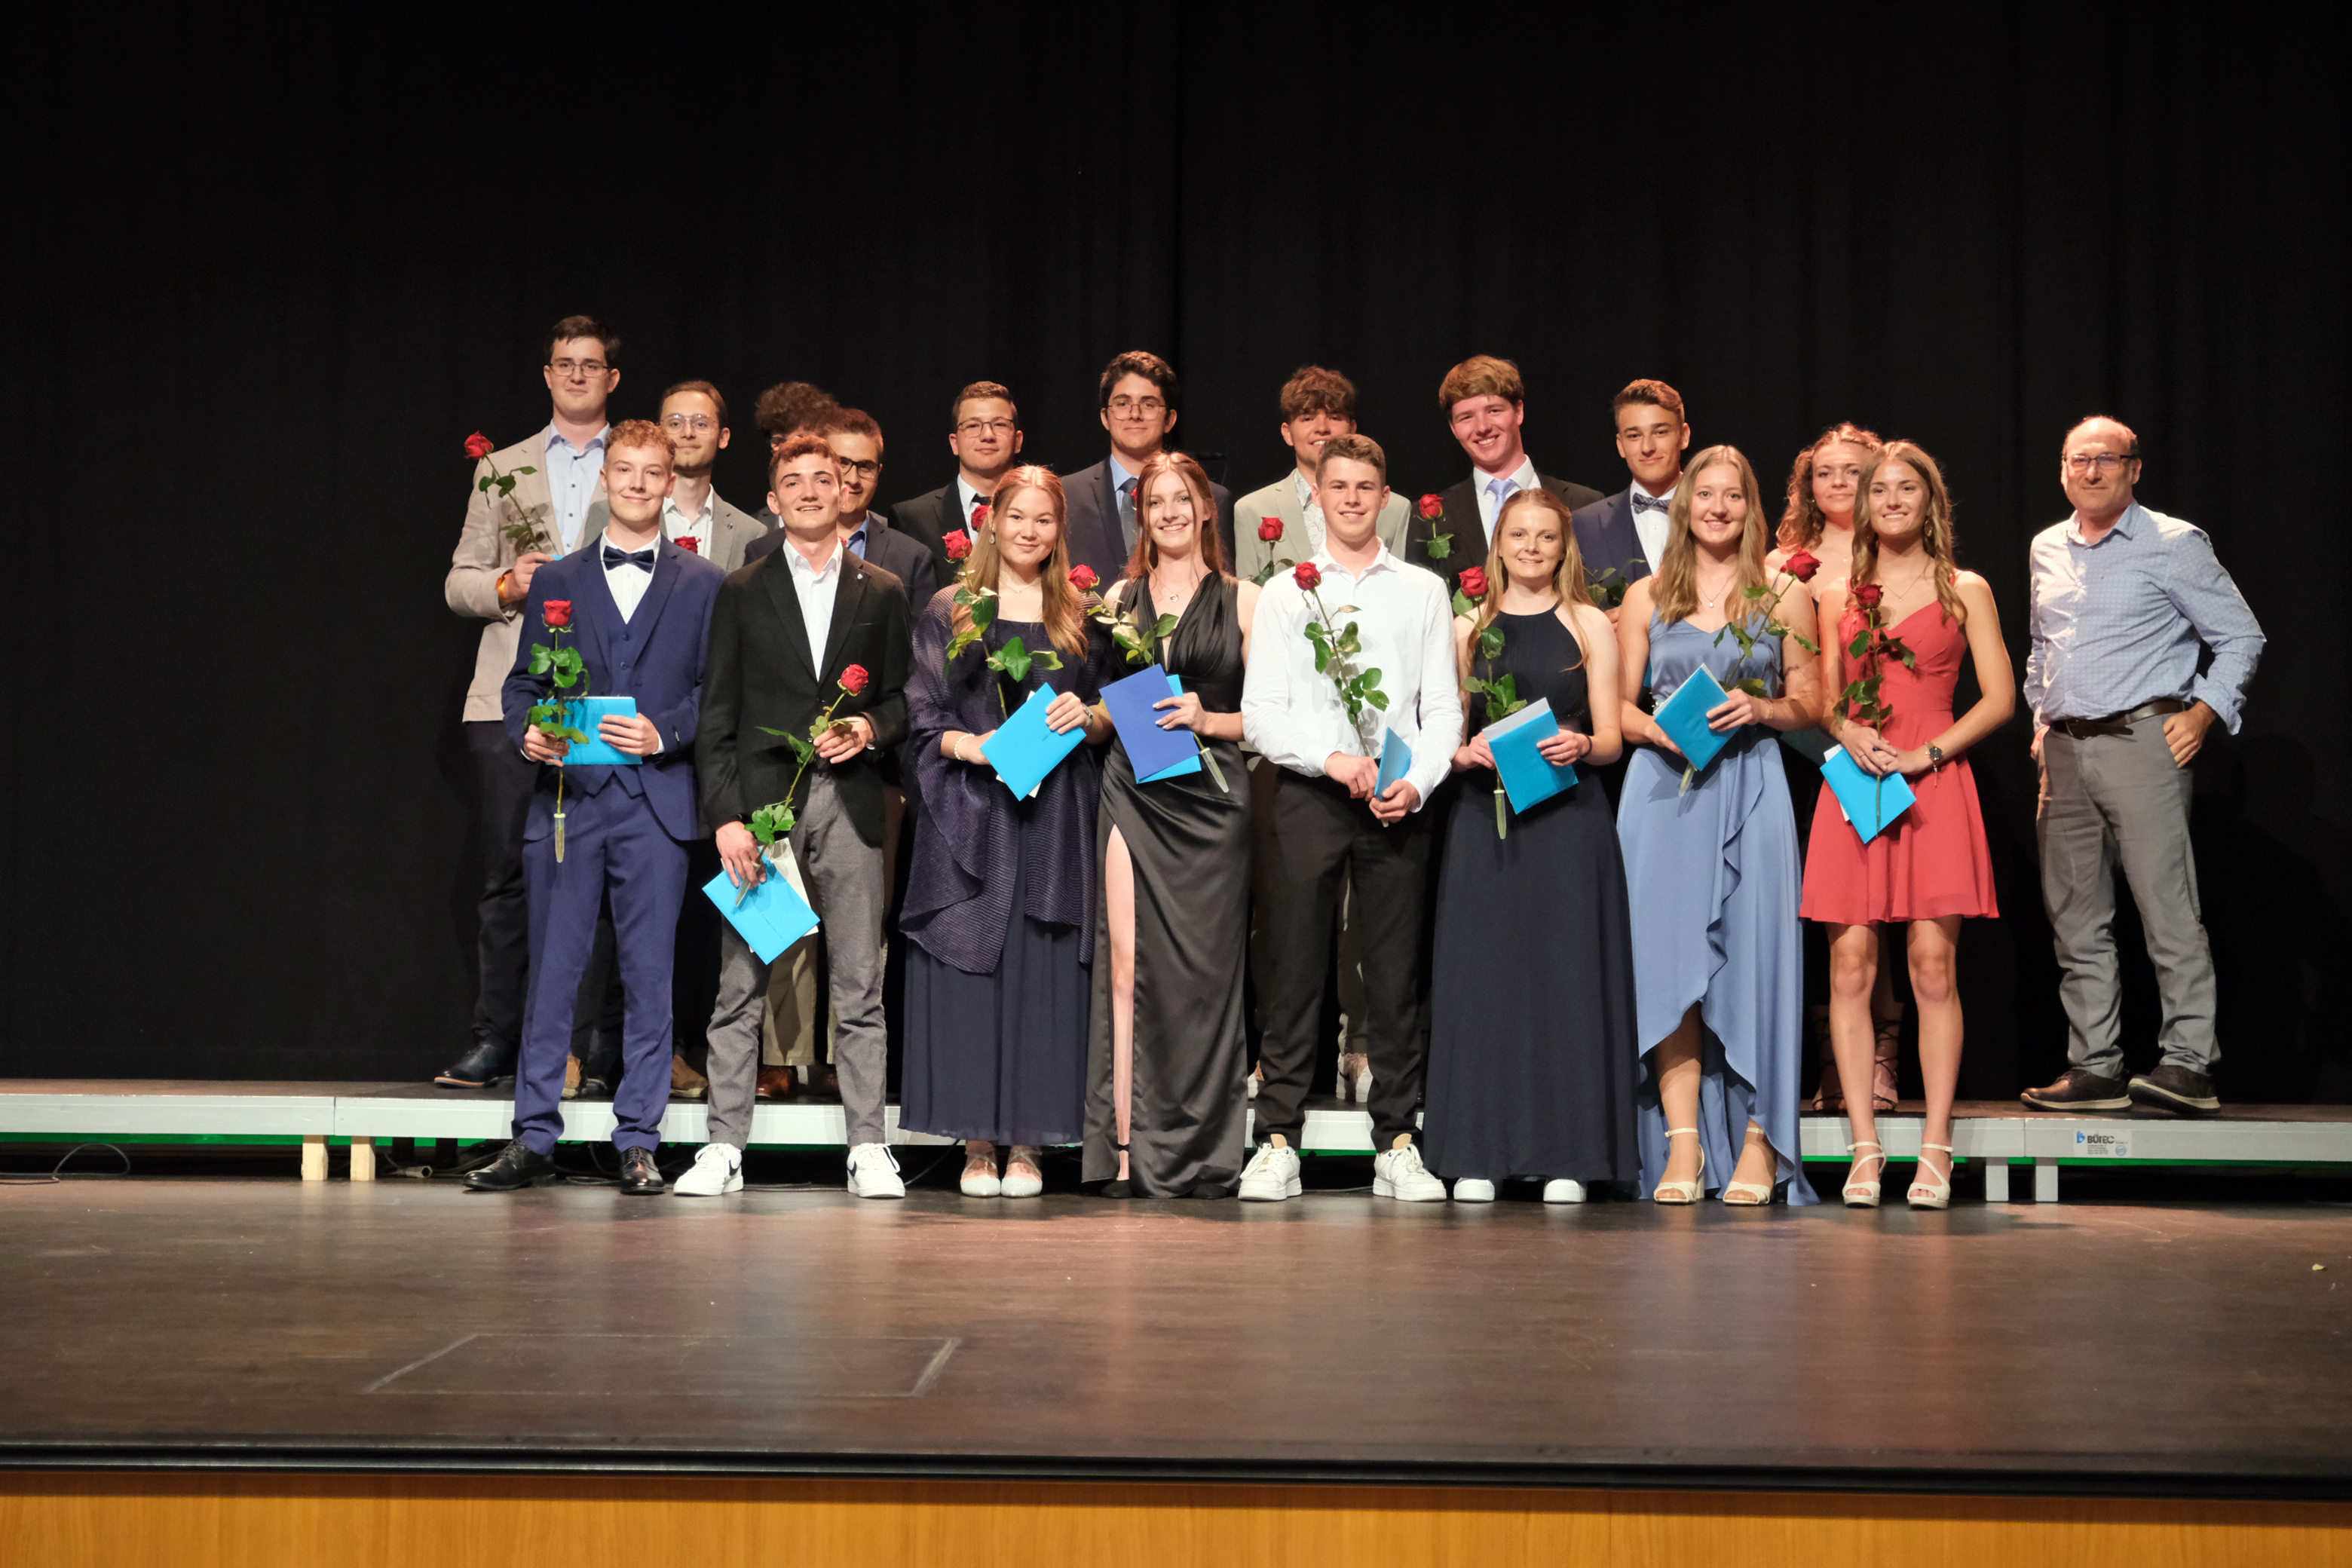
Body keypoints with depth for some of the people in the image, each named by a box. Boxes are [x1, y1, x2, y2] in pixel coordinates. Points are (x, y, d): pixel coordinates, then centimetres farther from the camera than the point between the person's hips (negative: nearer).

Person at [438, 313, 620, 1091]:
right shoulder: (502, 469, 18)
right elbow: (459, 582, 14)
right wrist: (507, 584, -6)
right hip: (512, 699, 2)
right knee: (508, 872, 0)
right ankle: (494, 1039, 5)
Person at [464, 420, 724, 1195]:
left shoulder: (702, 584, 9)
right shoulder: (556, 582, 14)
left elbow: (716, 689, 4)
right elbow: (522, 682, 13)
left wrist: (663, 733, -12)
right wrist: (528, 732, -7)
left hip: (656, 802, -1)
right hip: (568, 799, 1)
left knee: (649, 976, 1)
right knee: (552, 972, 2)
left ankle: (638, 1143, 8)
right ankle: (533, 1140, 8)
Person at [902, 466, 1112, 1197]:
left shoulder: (1080, 616, 12)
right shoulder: (949, 611, 7)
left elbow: (1113, 717, 14)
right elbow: (922, 717, 4)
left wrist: (1088, 716, -7)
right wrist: (968, 744, -14)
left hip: (1054, 816, 1)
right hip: (969, 813, -1)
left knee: (1042, 974, -2)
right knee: (967, 972, -5)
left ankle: (1026, 1144, 3)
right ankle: (977, 1143, 1)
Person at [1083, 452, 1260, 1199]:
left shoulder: (1242, 600, 7)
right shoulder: (1120, 599, 14)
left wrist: (1208, 720, -10)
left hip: (1210, 800, -2)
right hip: (1134, 794, 2)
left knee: (1204, 970, -3)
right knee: (1129, 965, -6)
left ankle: (1200, 1155, 3)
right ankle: (1127, 1147, -6)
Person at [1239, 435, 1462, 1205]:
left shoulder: (1424, 592, 13)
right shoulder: (1285, 592, 10)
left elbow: (1443, 708, 8)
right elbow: (1260, 713, 2)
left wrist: (1417, 782, -9)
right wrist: (1333, 759, -12)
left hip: (1399, 801, 1)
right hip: (1308, 794, -1)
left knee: (1397, 975, 1)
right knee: (1294, 972, -3)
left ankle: (1397, 1145, 6)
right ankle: (1278, 1142, 0)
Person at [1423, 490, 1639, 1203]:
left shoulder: (1589, 625, 8)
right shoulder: (1468, 627, 12)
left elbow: (1610, 739, 5)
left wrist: (1579, 746, -16)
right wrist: (1466, 752, -9)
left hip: (1567, 817, -1)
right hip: (1484, 817, 1)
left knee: (1565, 974, -3)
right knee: (1483, 975, -1)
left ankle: (1567, 1157, 1)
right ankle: (1479, 1155, 3)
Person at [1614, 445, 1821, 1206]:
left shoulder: (1784, 596, 9)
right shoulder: (1646, 598, 11)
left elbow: (1812, 705, 10)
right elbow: (1618, 705, 11)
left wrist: (1760, 709, -9)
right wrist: (1658, 730, -9)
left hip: (1750, 784, -1)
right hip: (1663, 786, 1)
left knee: (1752, 952, -6)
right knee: (1669, 956, -6)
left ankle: (1758, 1141, -1)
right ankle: (1682, 1144, -4)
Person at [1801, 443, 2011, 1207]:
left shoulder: (1964, 591, 8)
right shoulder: (1841, 594, 15)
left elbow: (1999, 698, 3)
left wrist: (1925, 754, -8)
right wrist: (1848, 734, -6)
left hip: (1934, 783, -2)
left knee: (1933, 963, -8)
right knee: (1850, 965, -4)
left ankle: (1935, 1148, -4)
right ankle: (1865, 1148, -1)